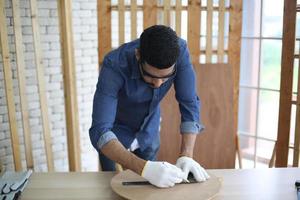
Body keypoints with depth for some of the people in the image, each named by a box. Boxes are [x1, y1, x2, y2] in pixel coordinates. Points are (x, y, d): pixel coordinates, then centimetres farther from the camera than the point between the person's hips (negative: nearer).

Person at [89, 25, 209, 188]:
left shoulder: (179, 51, -28)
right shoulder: (114, 65, -37)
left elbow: (190, 104, -22)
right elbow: (100, 131, -41)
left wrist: (186, 156, -34)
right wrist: (144, 168, -53)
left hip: (149, 132, 3)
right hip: (114, 133, -2)